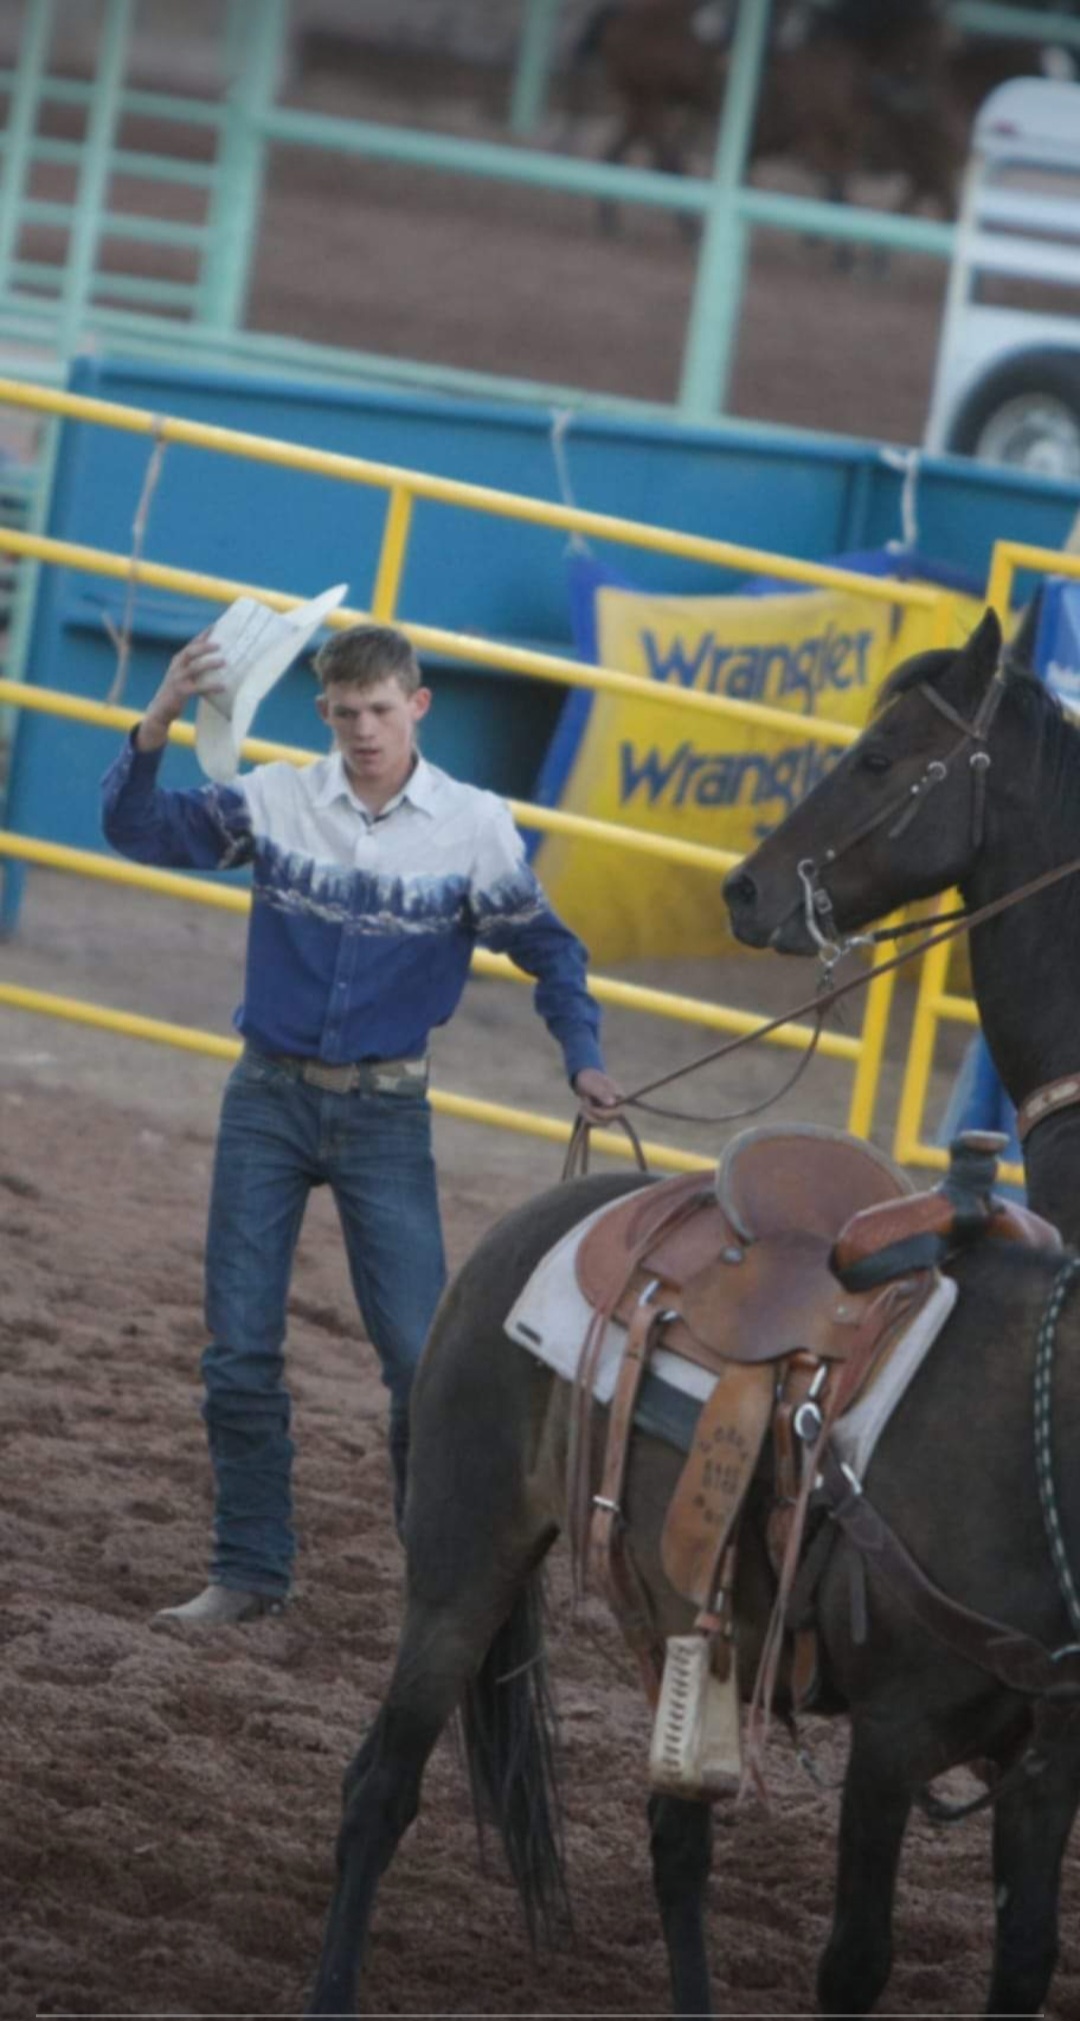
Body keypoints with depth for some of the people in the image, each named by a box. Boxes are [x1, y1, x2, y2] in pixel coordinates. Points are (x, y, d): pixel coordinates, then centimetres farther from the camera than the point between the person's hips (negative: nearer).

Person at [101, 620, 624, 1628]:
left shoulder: (474, 827, -5)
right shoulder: (274, 800, -4)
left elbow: (546, 949, 3)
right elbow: (140, 829, -10)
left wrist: (584, 1059, -10)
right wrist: (157, 725, -26)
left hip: (385, 1110, -1)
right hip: (269, 1099, 1)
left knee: (423, 1355, -5)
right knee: (240, 1351, 3)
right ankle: (250, 1568, 15)